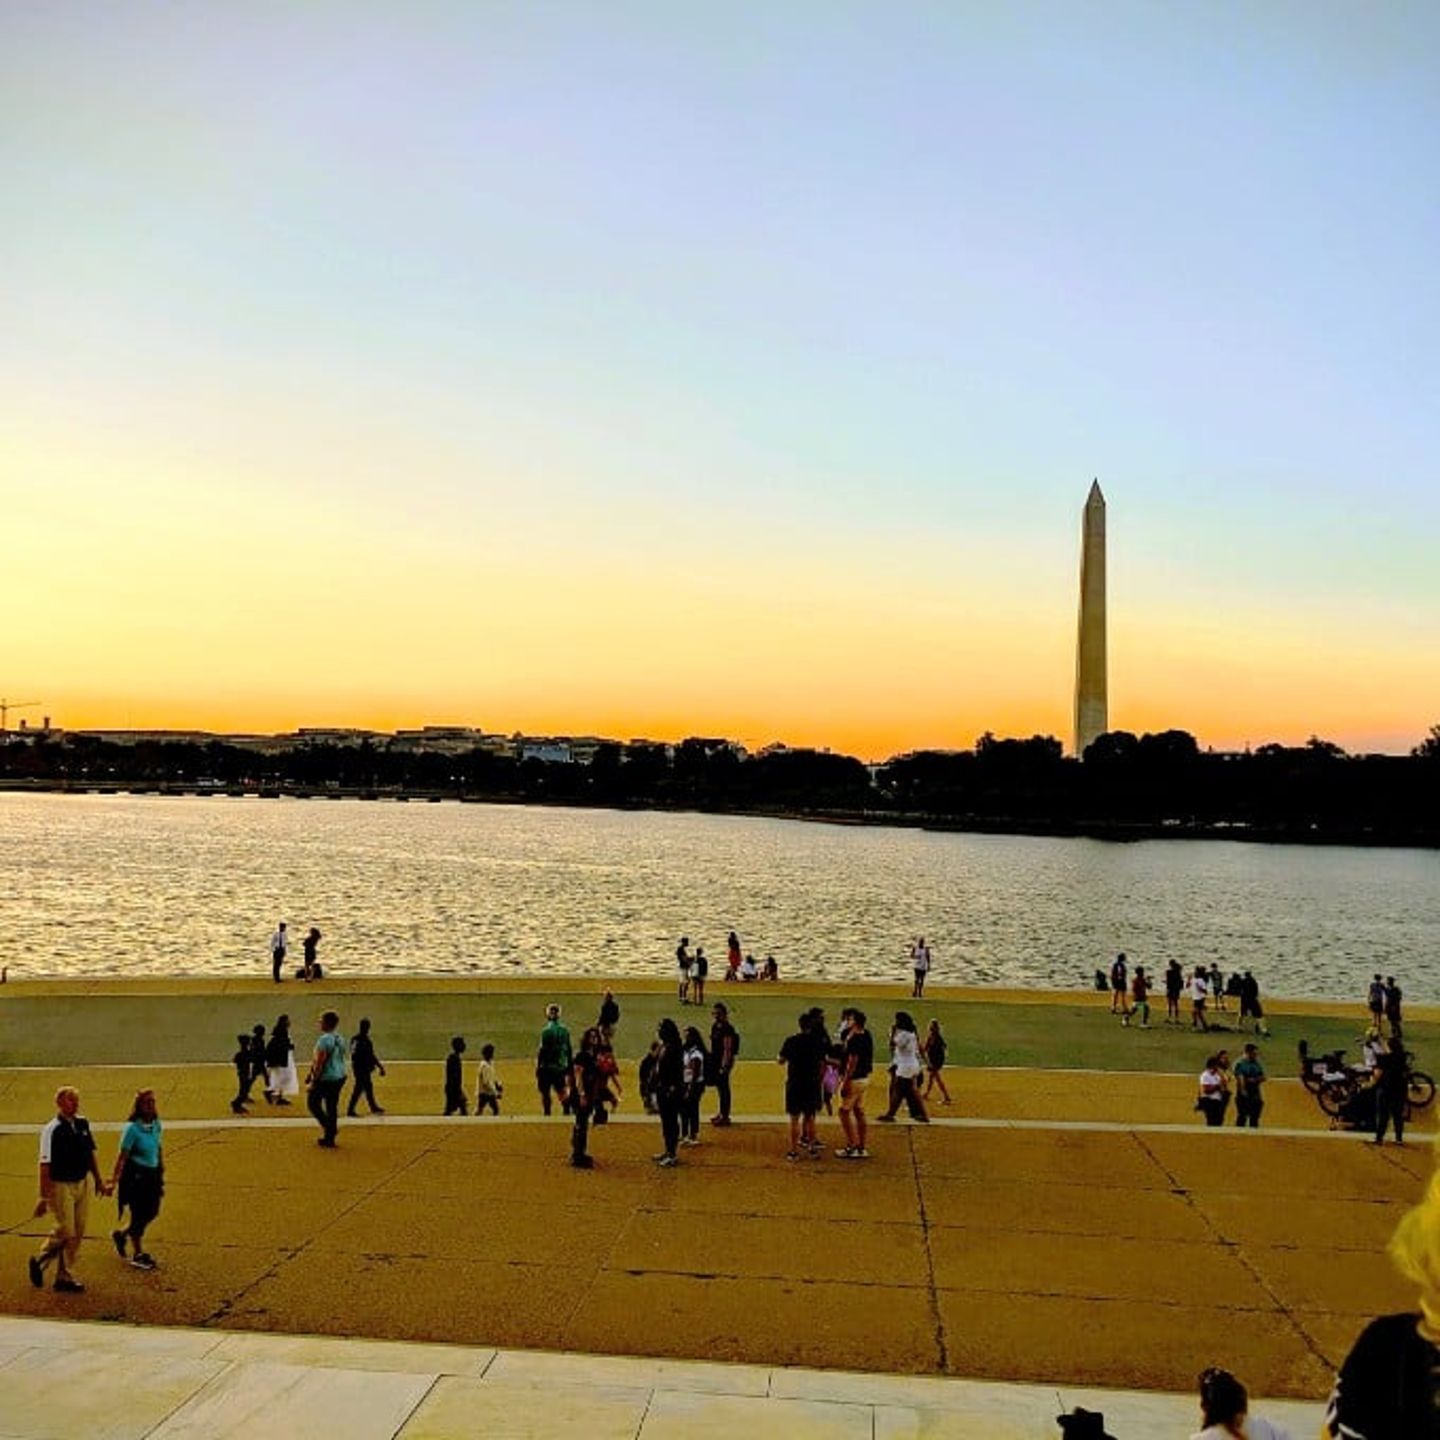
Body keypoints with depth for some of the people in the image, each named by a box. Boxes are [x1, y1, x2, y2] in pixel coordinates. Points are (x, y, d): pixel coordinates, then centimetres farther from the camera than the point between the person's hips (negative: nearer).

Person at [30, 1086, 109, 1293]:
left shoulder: (83, 1124, 5)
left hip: (83, 1183, 6)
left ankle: (64, 1276, 18)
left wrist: (99, 1181, 15)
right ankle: (40, 1260, 21)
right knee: (66, 1231, -5)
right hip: (61, 1185, -6)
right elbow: (45, 1165, -16)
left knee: (77, 1233, 7)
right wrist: (44, 1196, -17)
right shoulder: (52, 1130, -15)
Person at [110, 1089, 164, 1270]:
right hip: (135, 1175, -7)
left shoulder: (156, 1125, 2)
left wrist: (161, 1173, 20)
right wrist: (114, 1180, -18)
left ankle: (121, 1235, 36)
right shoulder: (132, 1129, -17)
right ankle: (138, 1254, 20)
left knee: (151, 1212, 12)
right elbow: (122, 1156, -16)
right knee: (139, 1214, 3)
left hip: (152, 1174, 7)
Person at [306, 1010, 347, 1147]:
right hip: (340, 1077, 8)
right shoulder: (340, 1039, 10)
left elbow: (320, 1062, -20)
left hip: (326, 1078, -8)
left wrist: (314, 1080, -14)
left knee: (313, 1103, 9)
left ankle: (329, 1127, -4)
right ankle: (329, 1139, 19)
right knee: (332, 1106, 13)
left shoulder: (325, 1039, -18)